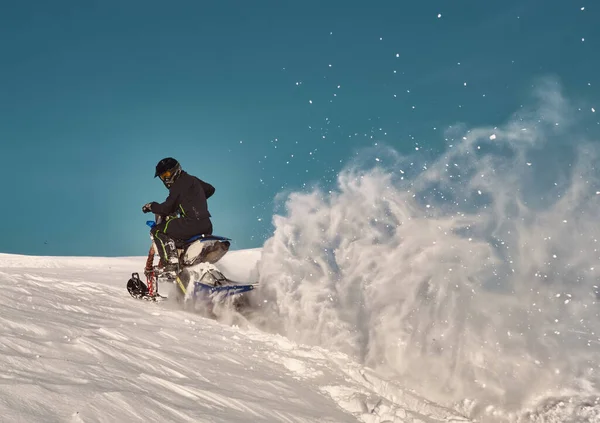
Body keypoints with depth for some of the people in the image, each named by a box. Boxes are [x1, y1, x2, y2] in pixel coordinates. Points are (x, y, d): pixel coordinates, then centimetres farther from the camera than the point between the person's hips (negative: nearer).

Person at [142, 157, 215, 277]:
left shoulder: (178, 185, -5)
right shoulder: (193, 180, 20)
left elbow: (167, 208, -10)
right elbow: (210, 189, 34)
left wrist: (151, 206, 6)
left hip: (191, 223, -9)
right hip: (206, 224, 9)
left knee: (157, 231, -3)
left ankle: (171, 264, -17)